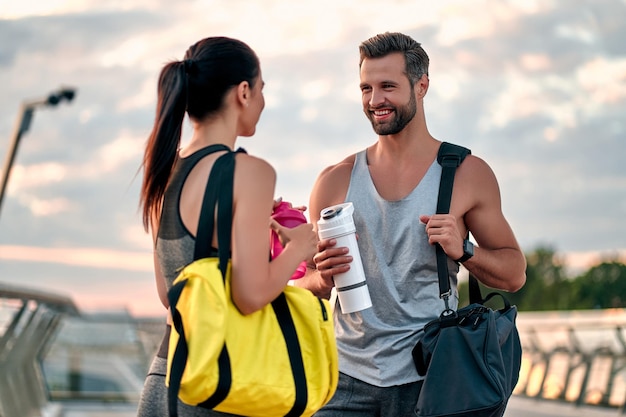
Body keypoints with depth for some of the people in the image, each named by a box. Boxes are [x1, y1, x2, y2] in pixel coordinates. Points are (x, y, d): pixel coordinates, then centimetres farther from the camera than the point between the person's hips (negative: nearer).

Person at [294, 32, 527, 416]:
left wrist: (463, 250, -13)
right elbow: (304, 287, 10)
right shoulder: (336, 181, 5)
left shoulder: (467, 174, 1)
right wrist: (322, 278, -13)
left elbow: (514, 274, 6)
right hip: (347, 375, 2)